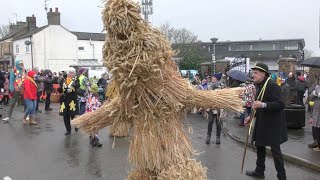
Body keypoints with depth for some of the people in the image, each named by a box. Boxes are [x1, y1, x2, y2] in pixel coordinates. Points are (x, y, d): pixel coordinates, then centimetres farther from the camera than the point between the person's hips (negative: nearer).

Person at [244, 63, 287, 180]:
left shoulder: (272, 85, -19)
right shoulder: (260, 86, 8)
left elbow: (280, 104, -27)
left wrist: (263, 105, -36)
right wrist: (252, 116, 14)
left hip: (273, 124, -9)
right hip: (261, 122, 9)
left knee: (275, 150, -1)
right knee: (259, 146, 19)